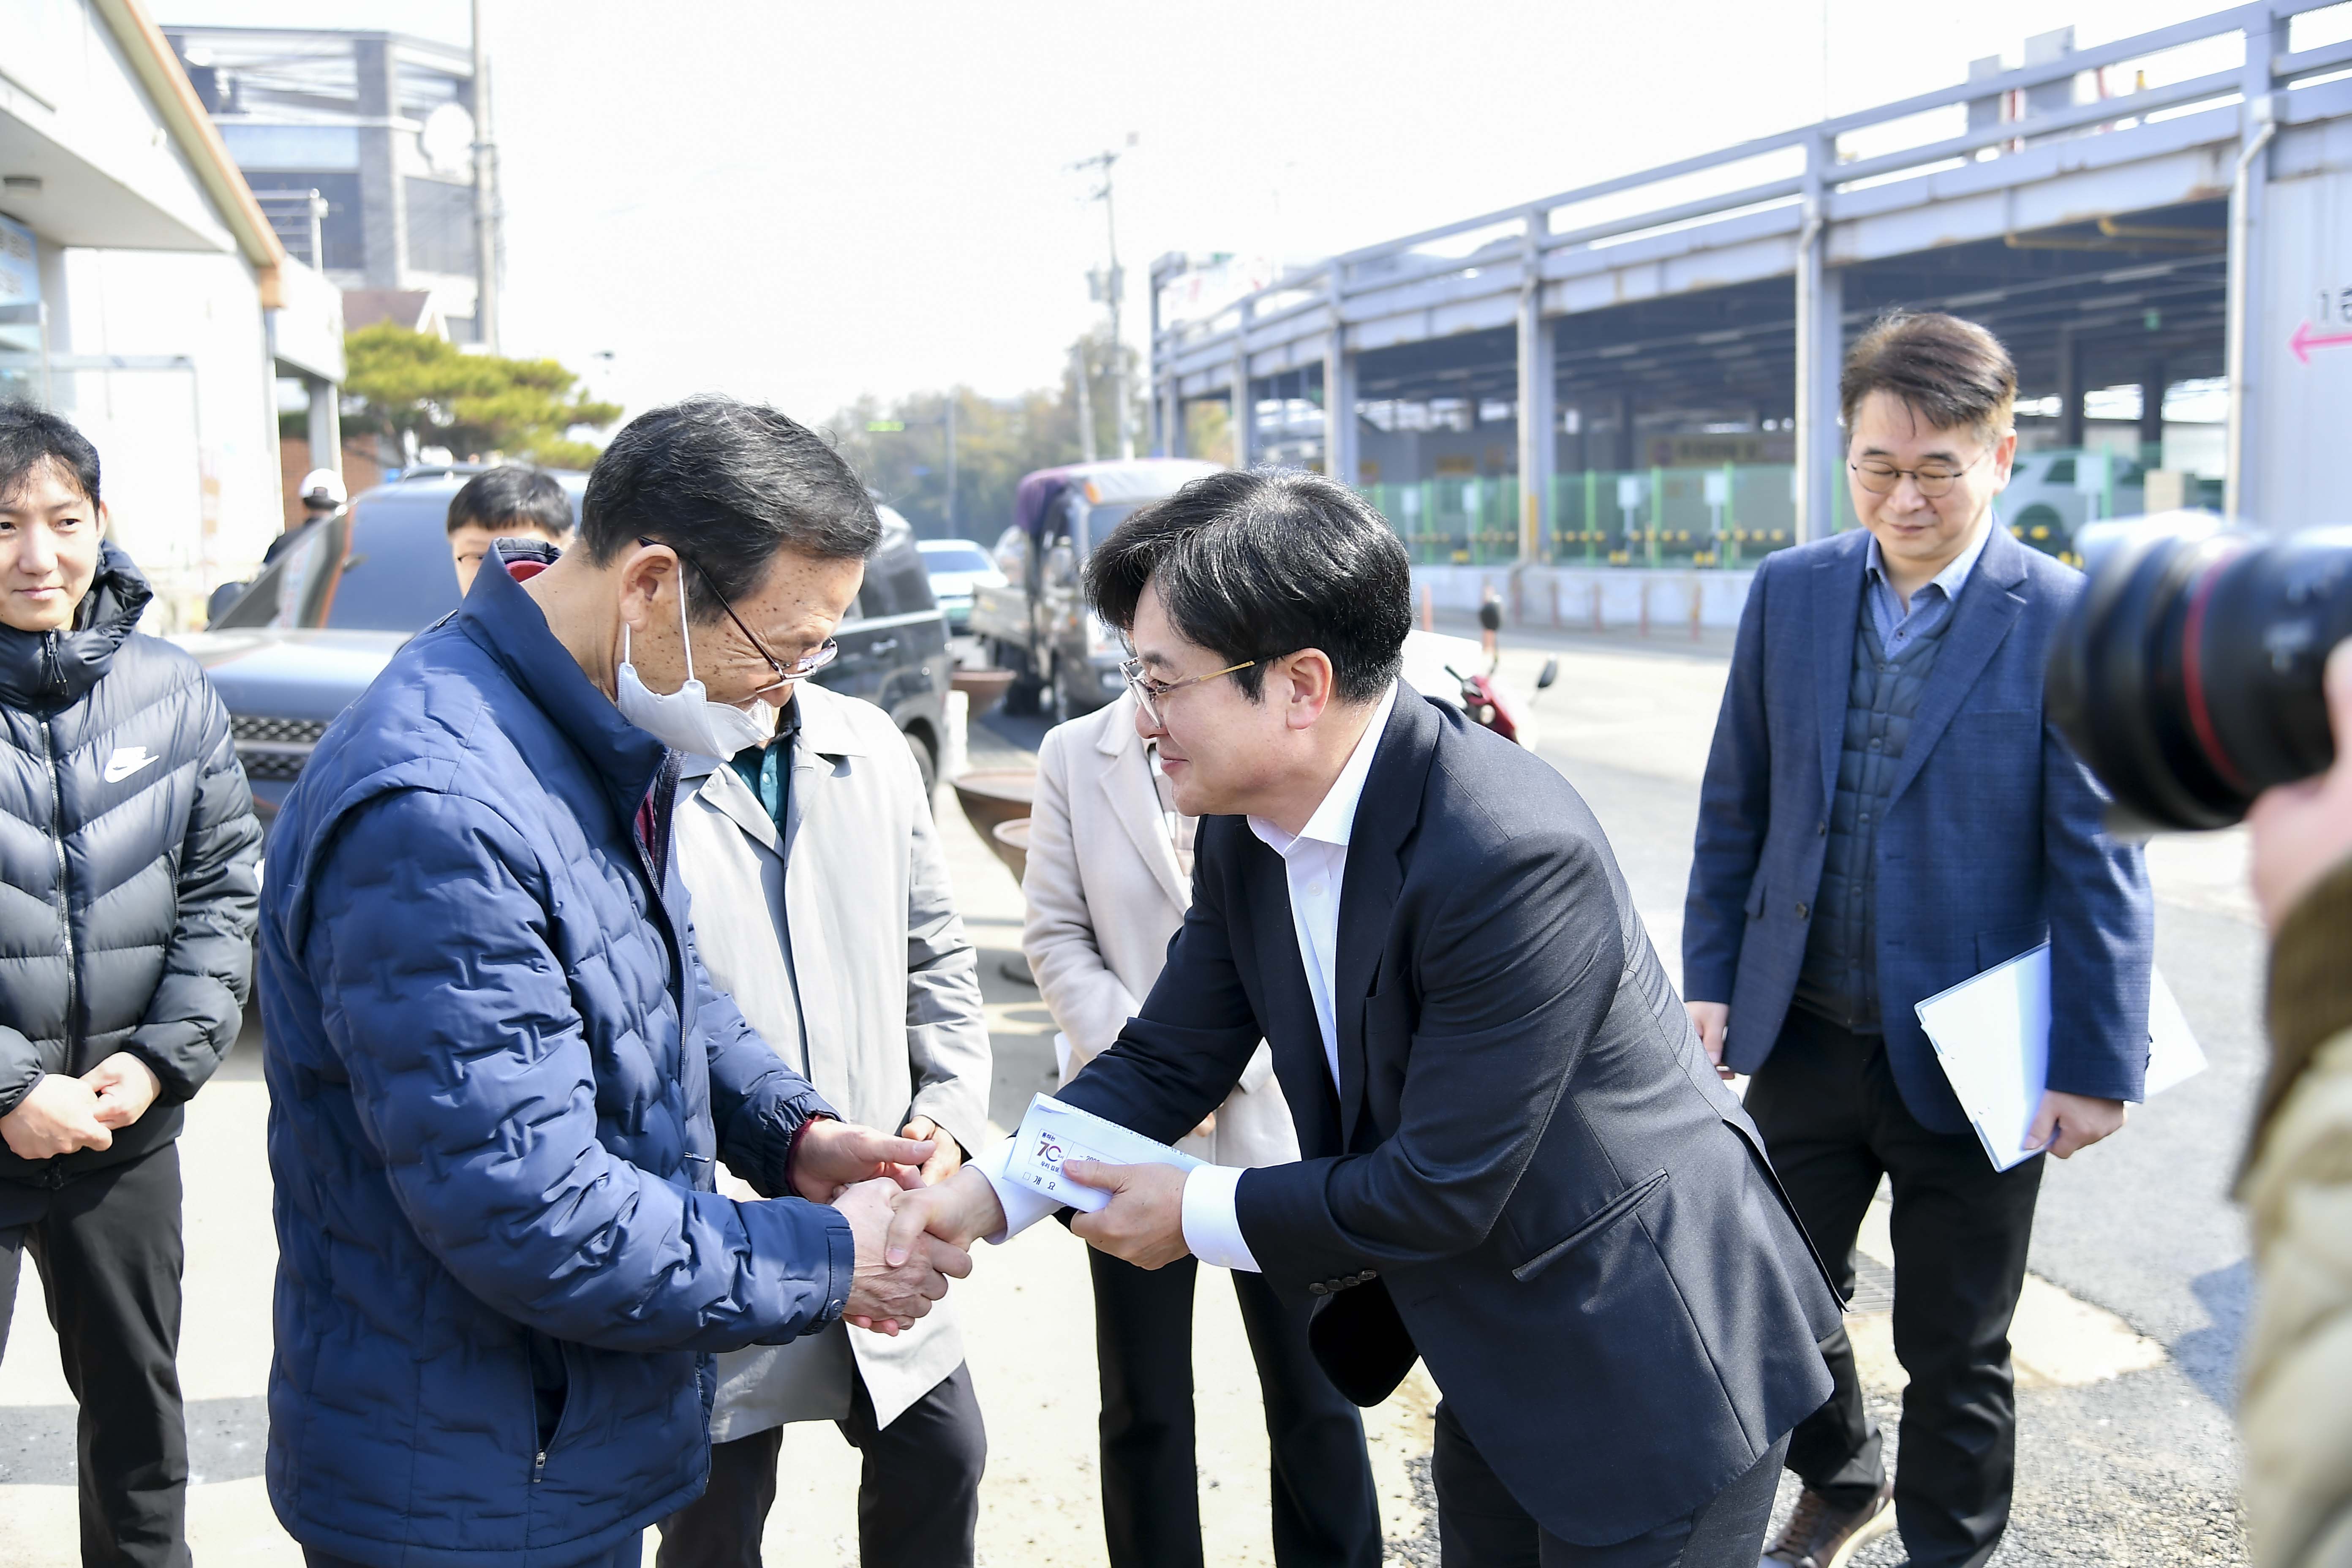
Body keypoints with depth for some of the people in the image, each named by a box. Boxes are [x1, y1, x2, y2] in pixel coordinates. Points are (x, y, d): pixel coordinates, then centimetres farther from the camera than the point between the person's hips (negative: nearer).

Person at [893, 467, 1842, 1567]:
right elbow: (1168, 1061, 4)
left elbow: (1438, 1190, -27)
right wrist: (991, 1189, -11)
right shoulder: (1246, 829, -5)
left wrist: (1200, 1215, -15)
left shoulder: (1514, 856, -33)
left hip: (1648, 1365, -8)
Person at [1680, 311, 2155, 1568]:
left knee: (1955, 1350, 12)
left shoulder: (2071, 624, -12)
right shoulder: (1790, 591, 0)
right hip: (1804, 1035, 4)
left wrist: (2099, 1064, -11)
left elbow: (2099, 863, -10)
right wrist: (1711, 975, 4)